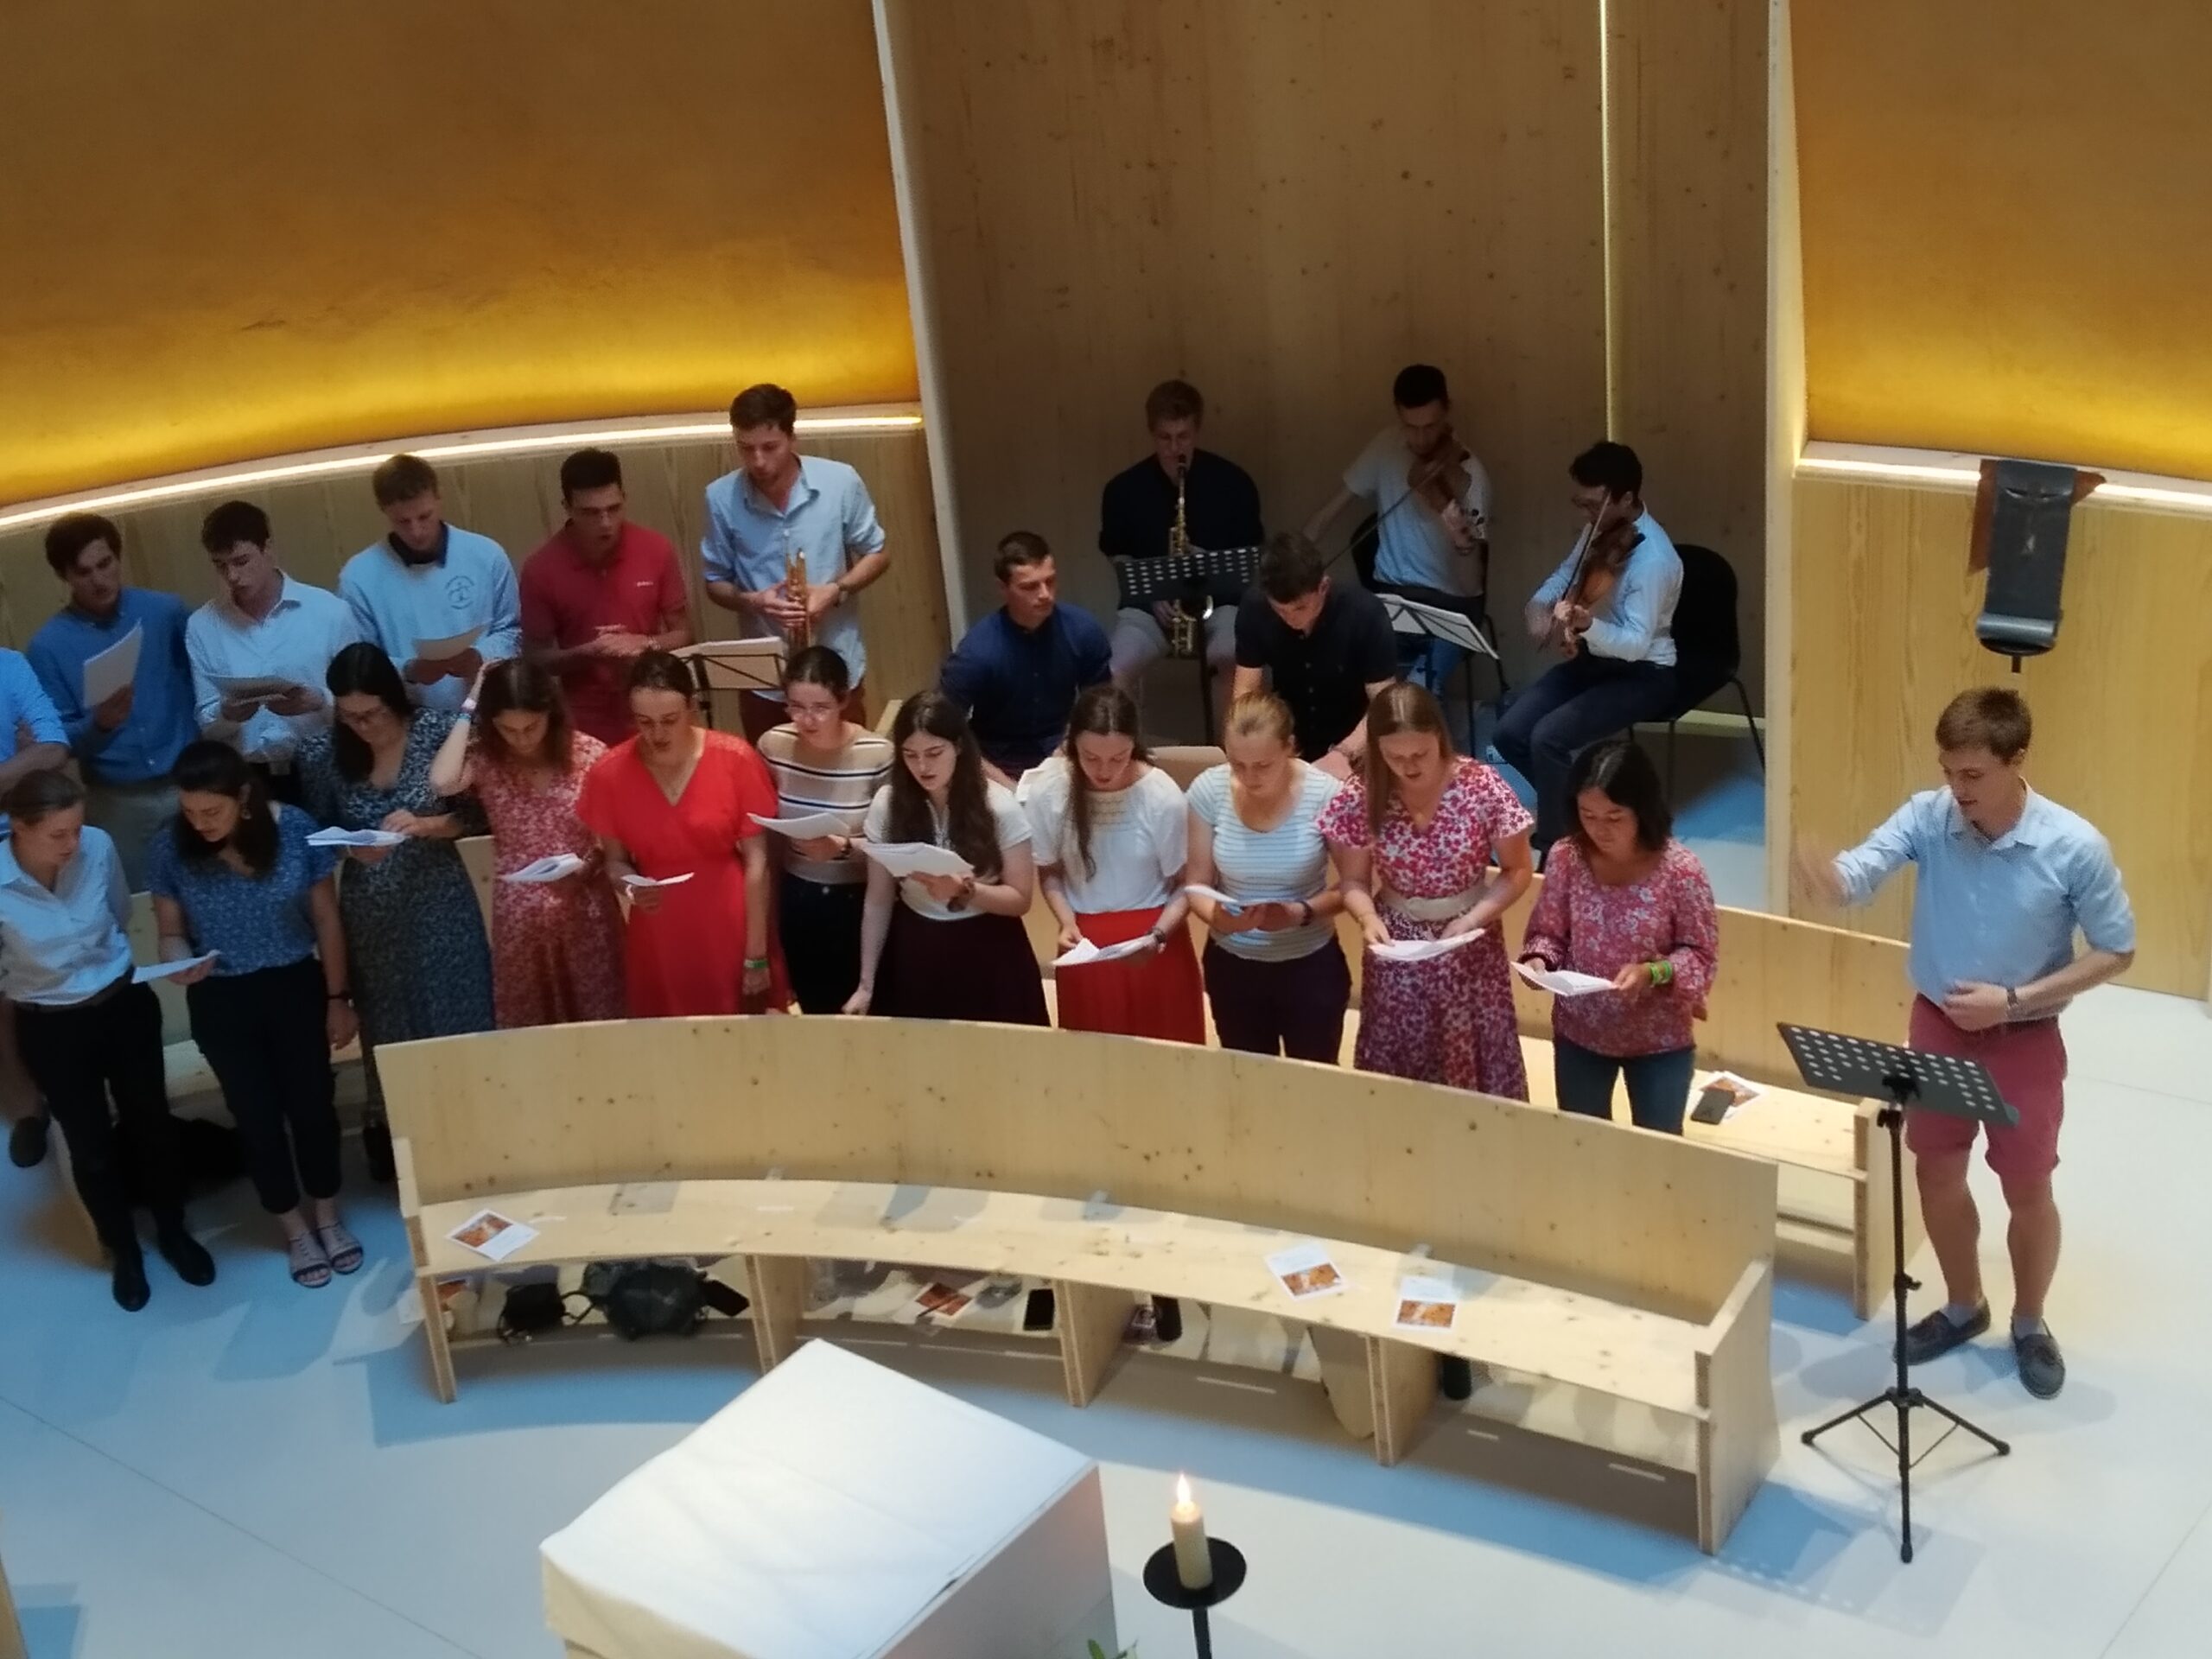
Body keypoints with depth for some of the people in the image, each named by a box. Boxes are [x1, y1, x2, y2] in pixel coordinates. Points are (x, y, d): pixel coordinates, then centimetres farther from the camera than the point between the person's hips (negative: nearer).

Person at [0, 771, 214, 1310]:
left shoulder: (99, 846, -18)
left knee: (151, 1121, 17)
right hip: (52, 1030, -2)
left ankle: (173, 1231, 41)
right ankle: (124, 1252, 37)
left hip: (125, 1006, 2)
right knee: (91, 1145, 14)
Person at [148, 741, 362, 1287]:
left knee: (313, 1102, 13)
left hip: (296, 987, 0)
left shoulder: (296, 831, -18)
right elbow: (170, 932, -4)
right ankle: (294, 1228, 33)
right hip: (220, 1001, 0)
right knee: (257, 1114, 13)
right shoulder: (170, 850, -15)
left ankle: (327, 1217, 36)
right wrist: (180, 963, -27)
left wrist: (339, 997, -1)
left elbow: (326, 919, -6)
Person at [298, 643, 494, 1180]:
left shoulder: (439, 731, -12)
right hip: (370, 915, 1)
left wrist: (424, 825, -23)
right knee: (387, 1031, 15)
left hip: (441, 906, -1)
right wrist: (352, 849, -18)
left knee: (456, 1021, 7)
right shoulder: (322, 753, -8)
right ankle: (394, 1138, 33)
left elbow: (477, 815, -6)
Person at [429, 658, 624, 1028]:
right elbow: (441, 783, -25)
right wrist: (469, 708, -16)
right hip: (519, 919, 1)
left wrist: (586, 866, -20)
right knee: (527, 1028, 10)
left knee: (598, 1021, 6)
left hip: (587, 913, -1)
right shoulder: (485, 757, -3)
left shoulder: (590, 754, -7)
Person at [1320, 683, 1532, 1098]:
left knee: (1475, 1060, 8)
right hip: (1396, 945, 1)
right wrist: (1368, 918, -21)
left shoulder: (1483, 788, -17)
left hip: (1469, 945, -1)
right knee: (1396, 1065, 10)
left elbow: (1517, 872, -6)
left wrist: (1472, 920, -19)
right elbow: (1354, 881, -1)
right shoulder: (1360, 798, -13)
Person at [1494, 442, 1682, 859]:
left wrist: (1587, 625, -50)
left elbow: (1636, 643, -32)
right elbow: (1566, 573, 17)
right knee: (1510, 731, -7)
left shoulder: (1653, 559, -26)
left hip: (1644, 672, -8)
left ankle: (1554, 842, -10)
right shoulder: (1601, 532, -1)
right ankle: (1570, 803, 15)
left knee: (1547, 738, -26)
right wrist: (1540, 605, -5)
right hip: (1594, 657, 8)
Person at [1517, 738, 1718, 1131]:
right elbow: (1548, 932, 0)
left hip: (1659, 1041, -2)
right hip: (1579, 1034, 2)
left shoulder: (1681, 870, -21)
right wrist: (1539, 959, -21)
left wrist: (1653, 973, -29)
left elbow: (1701, 954, -11)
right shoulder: (1566, 858, -13)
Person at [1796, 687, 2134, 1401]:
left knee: (2028, 1191, 11)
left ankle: (2029, 1324, 36)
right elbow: (1848, 882, -27)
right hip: (1938, 1025, 3)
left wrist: (2014, 1000, -20)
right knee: (1939, 1175, 16)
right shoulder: (1926, 818, -15)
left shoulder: (2075, 848, -22)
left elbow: (2116, 951, -11)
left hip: (2024, 1039, -3)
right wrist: (1805, 863, -52)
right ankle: (1962, 1306, 40)